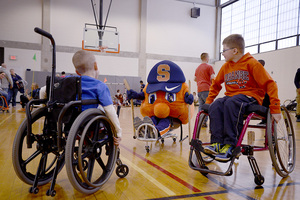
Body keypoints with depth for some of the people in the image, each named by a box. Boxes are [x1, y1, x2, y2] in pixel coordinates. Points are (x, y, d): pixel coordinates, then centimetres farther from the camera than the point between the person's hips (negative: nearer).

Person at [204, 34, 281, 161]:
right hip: (231, 96, 5)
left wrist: (275, 108, -14)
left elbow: (269, 84, -7)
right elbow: (215, 84, 23)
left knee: (231, 103, -38)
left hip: (250, 96, -5)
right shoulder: (226, 66, 13)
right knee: (215, 106, -27)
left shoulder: (252, 63, -4)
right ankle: (217, 143, -29)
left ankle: (230, 145, -33)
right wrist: (208, 102, 12)